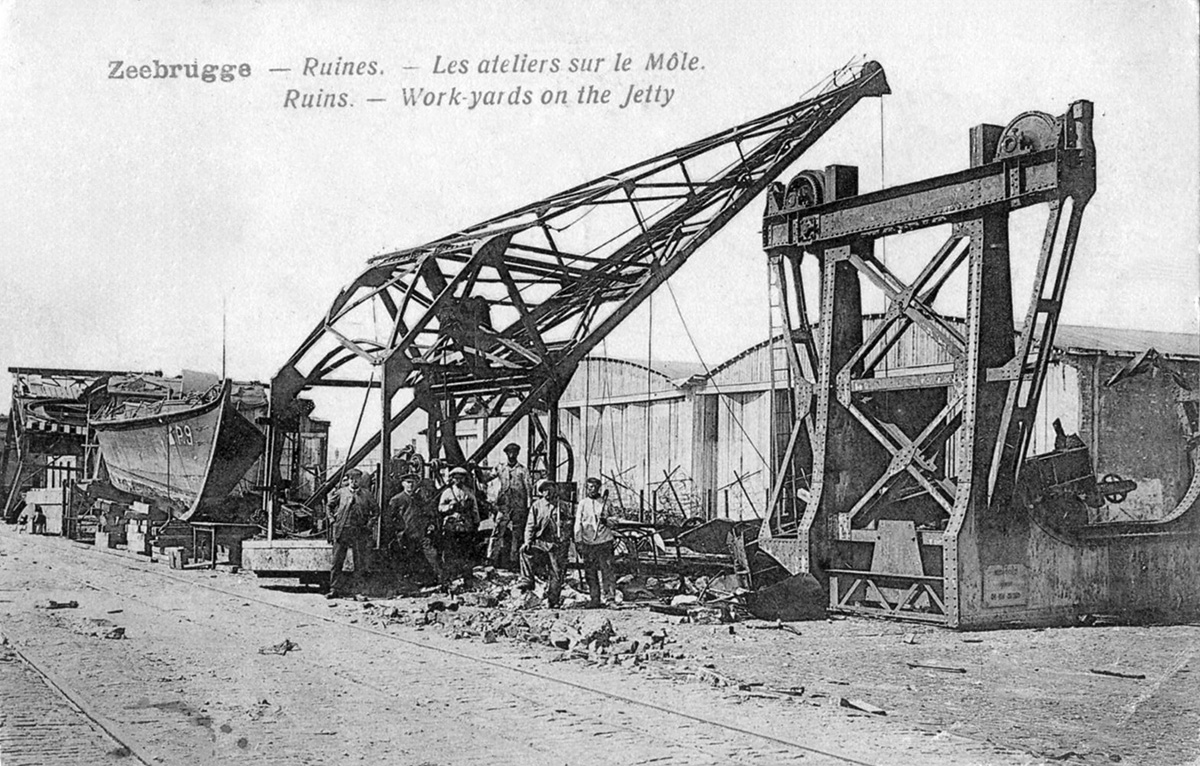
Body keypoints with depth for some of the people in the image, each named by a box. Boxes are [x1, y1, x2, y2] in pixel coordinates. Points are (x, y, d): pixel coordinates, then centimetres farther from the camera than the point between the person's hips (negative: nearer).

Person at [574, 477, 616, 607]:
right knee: (590, 572, 2)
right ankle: (594, 599, 8)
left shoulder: (605, 503, 9)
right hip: (588, 543, 1)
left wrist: (606, 520, -8)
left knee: (607, 569, -9)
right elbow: (578, 524, 5)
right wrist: (578, 541, -3)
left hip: (604, 541, -1)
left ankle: (610, 597, -9)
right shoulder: (582, 504, 8)